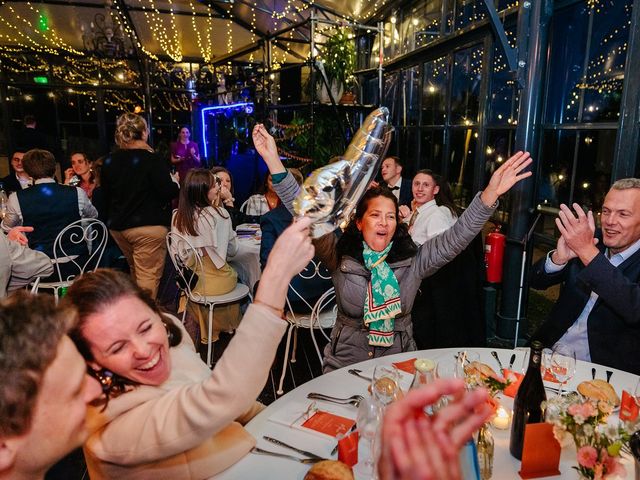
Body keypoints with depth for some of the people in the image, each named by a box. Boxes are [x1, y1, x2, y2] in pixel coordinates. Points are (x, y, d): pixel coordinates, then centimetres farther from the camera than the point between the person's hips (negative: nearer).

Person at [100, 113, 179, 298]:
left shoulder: (109, 161, 6)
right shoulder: (151, 159, -13)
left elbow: (105, 196, 13)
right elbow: (168, 192, -16)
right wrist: (175, 182, 5)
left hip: (118, 227, 7)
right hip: (148, 227, -7)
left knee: (135, 273, 22)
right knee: (148, 277, -2)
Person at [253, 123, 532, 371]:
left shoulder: (413, 260, -1)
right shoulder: (339, 256, -5)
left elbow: (456, 238, -8)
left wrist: (490, 194, -21)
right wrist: (274, 161, -21)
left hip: (398, 365, 1)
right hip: (345, 366, -1)